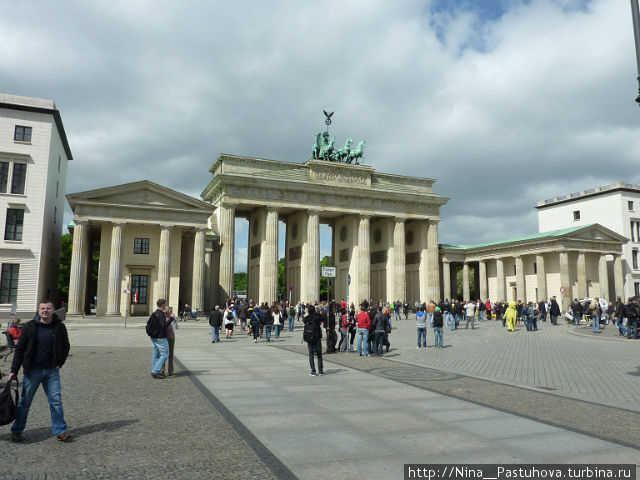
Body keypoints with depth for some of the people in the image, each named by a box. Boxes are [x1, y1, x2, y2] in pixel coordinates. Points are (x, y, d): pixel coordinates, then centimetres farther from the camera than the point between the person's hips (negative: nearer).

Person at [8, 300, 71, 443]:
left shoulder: (60, 327, 1)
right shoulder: (30, 327, -3)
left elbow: (65, 347, 14)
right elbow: (20, 349, 0)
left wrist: (60, 363, 4)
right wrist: (14, 370, -3)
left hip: (52, 371, 1)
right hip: (32, 370, -1)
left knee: (56, 400, 2)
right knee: (25, 401, 8)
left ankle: (60, 431, 10)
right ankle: (16, 431, 25)